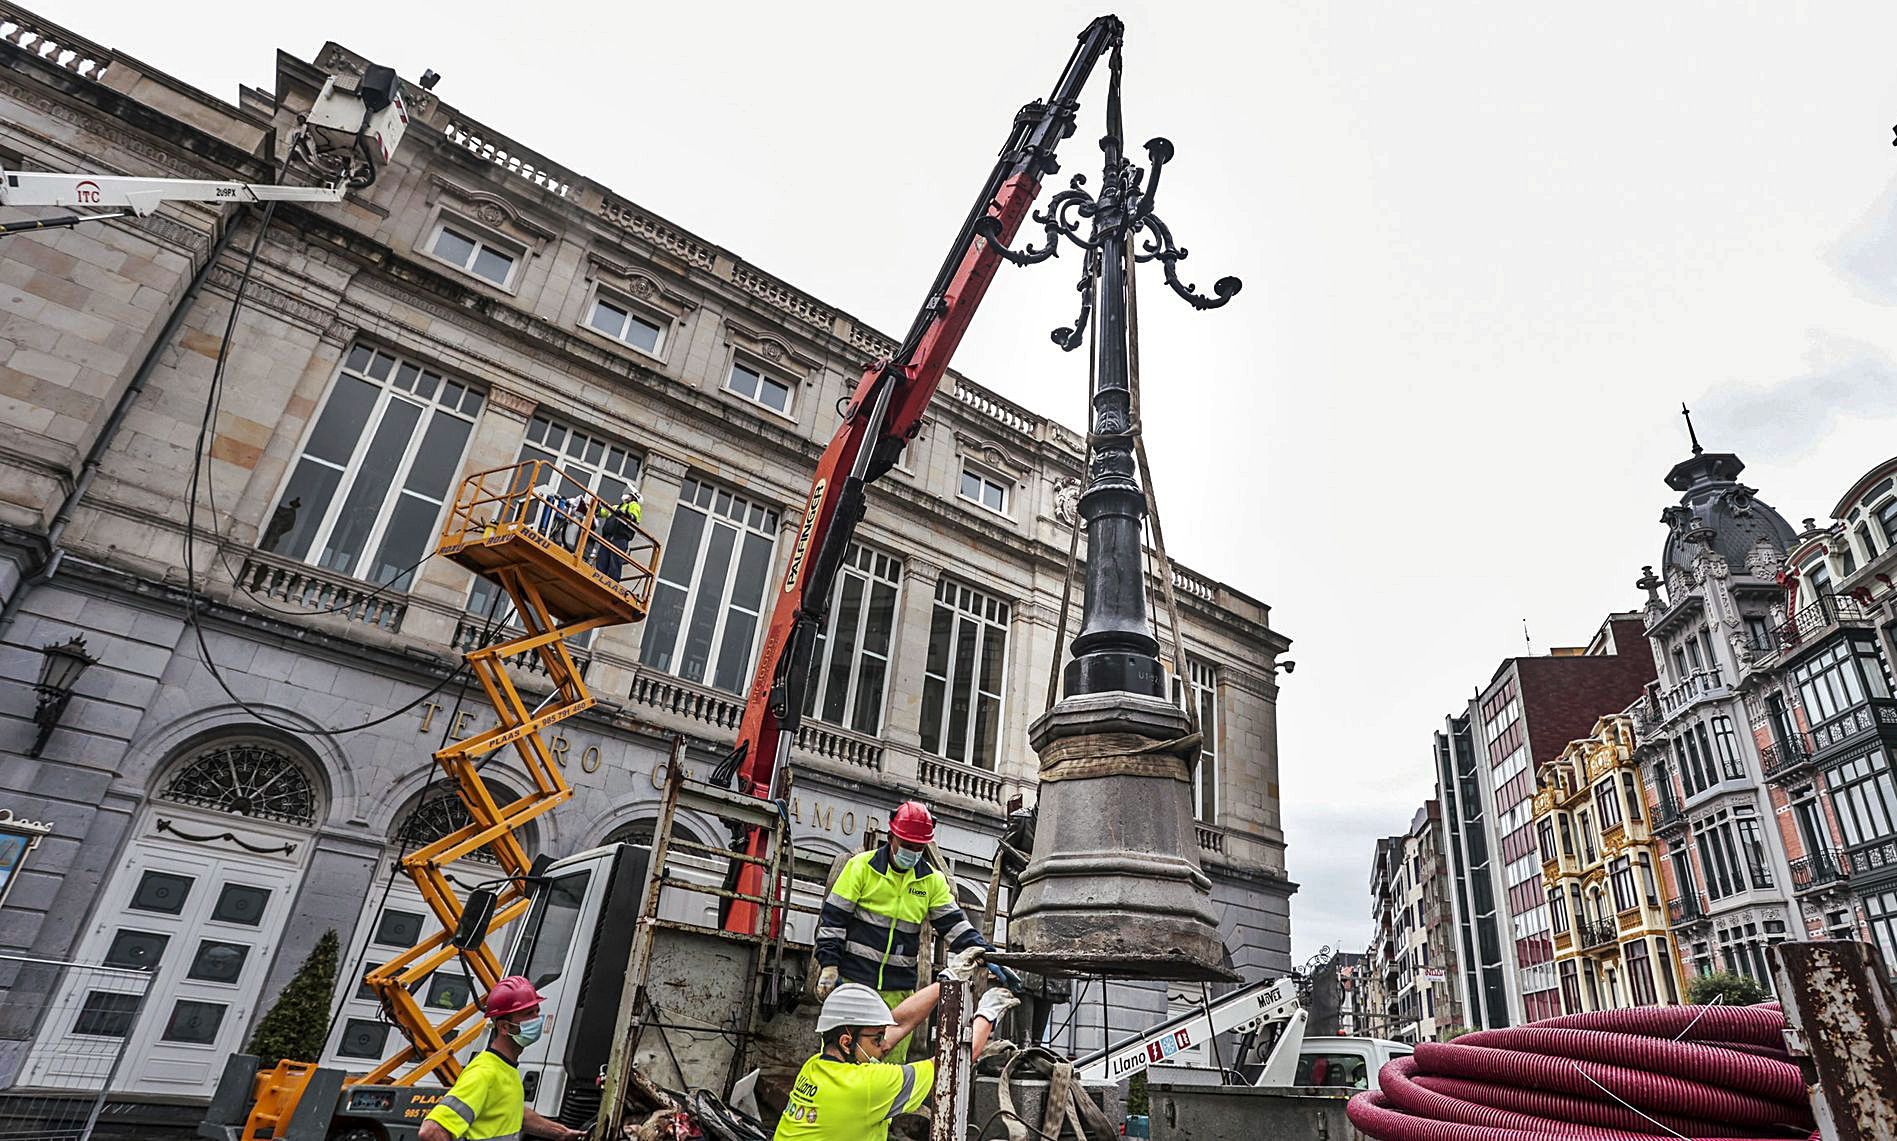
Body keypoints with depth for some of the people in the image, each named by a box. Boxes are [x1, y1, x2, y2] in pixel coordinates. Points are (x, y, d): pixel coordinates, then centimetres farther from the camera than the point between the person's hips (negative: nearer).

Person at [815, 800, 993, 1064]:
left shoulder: (932, 880, 6)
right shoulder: (861, 866, -3)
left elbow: (955, 924, 4)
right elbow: (833, 918, -2)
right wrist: (829, 965, -9)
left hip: (899, 990, 3)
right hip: (853, 980, -3)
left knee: (893, 1057, 6)